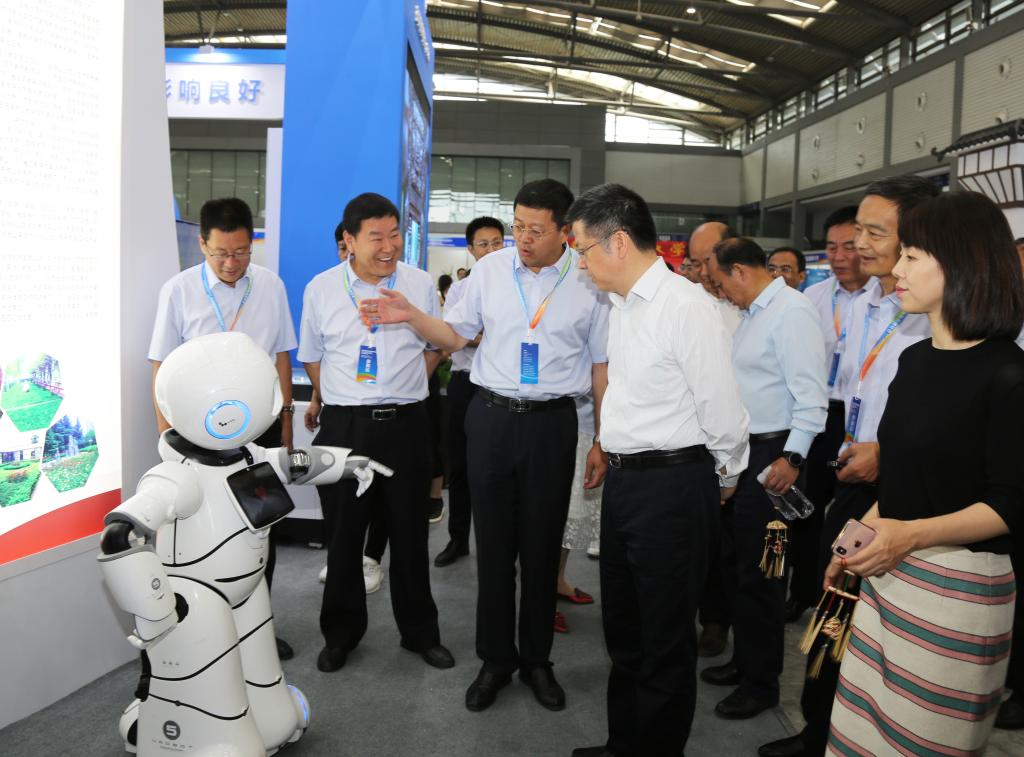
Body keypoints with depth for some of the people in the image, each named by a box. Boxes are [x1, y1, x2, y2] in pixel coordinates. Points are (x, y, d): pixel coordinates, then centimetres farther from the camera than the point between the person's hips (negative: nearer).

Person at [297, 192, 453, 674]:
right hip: (343, 427, 0)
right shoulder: (320, 289, 0)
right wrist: (341, 400, 8)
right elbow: (311, 356, 12)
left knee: (409, 535, 10)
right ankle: (341, 634, 28)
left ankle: (420, 633, 27)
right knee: (342, 537, 10)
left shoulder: (420, 284, 0)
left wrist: (402, 391, 8)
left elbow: (434, 347, 14)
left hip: (405, 423, 0)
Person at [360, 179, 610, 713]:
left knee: (542, 547, 10)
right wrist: (411, 316, -10)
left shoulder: (590, 282, -3)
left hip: (552, 423, -1)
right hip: (491, 417, 2)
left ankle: (536, 659, 29)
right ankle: (495, 659, 27)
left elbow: (602, 367, 2)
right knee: (493, 544, 9)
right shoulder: (490, 269, 2)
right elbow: (454, 335, 8)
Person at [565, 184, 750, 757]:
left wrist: (725, 478, -1)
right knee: (623, 629, 22)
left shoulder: (687, 307, -18)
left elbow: (721, 407, -15)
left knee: (666, 642, 7)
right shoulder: (624, 306, 10)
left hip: (673, 486, -9)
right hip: (625, 480, 9)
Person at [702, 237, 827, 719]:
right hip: (739, 451, 10)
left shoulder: (792, 312, -15)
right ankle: (744, 660, 35)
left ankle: (762, 682, 18)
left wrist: (792, 457, -23)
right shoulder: (752, 314, 15)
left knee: (758, 572, 1)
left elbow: (811, 394, -20)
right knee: (734, 562, 17)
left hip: (771, 456, -9)